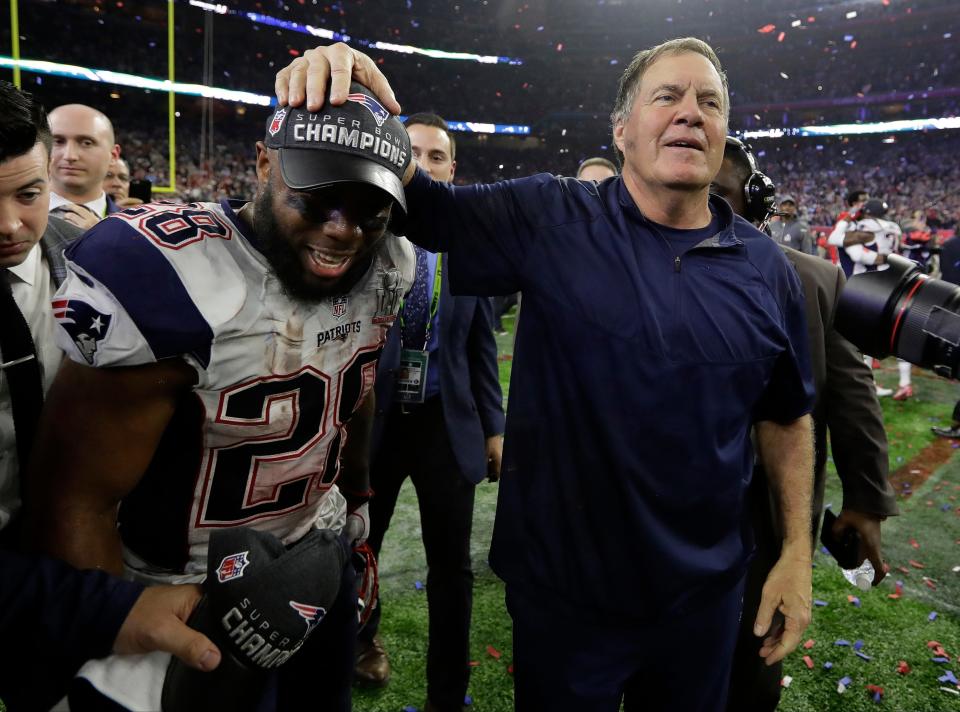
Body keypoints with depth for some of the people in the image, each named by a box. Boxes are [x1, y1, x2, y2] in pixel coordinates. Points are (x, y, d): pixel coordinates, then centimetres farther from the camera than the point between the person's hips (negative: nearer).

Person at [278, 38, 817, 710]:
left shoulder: (767, 268, -1)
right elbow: (421, 205, -13)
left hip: (703, 594, 3)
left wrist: (797, 550, 5)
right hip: (566, 586, -2)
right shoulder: (551, 220, -10)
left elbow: (787, 414, 7)